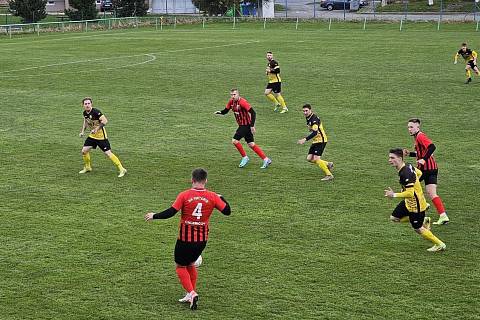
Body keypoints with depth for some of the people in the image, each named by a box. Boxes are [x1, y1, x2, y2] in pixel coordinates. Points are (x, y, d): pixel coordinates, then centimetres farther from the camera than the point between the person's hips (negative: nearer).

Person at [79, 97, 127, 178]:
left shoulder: (96, 112, -22)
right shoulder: (85, 113, 0)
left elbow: (105, 121, -27)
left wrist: (97, 129, -31)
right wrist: (82, 131, 13)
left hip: (101, 135, -7)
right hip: (92, 135, 7)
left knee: (108, 153, -10)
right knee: (84, 151, 5)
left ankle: (121, 169, -4)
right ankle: (87, 168, 28)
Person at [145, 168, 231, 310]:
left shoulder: (184, 195, -13)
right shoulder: (212, 196, -6)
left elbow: (170, 212, -15)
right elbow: (227, 211, 0)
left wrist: (154, 216, 0)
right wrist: (221, 198, 18)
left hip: (185, 238, -4)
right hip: (202, 239, 4)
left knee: (181, 266, 13)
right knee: (190, 263, 25)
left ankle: (192, 293, -6)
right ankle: (192, 295, 25)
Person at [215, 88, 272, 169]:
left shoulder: (242, 102, -21)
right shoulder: (231, 102, 4)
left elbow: (253, 113, -22)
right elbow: (225, 111, 12)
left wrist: (252, 125, -26)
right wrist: (219, 112, -11)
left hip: (246, 125, -8)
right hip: (242, 125, 8)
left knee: (234, 140, -11)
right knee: (251, 144, 10)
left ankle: (244, 158, 5)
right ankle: (266, 159, 16)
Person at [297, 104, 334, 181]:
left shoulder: (314, 119, -21)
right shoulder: (308, 118, 8)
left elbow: (315, 132, -30)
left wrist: (305, 139, -35)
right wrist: (305, 139, 17)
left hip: (321, 140, -9)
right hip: (315, 141, 9)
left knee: (316, 159, -15)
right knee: (309, 159, 5)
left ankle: (329, 175, -5)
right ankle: (328, 164, 20)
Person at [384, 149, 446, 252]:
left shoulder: (405, 174, -32)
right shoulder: (408, 166, -2)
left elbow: (410, 193, -34)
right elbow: (419, 173, 16)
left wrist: (394, 195, -28)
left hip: (415, 205, -9)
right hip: (408, 202, 9)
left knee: (418, 229, 5)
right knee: (394, 218, 15)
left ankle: (440, 245, 23)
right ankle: (424, 220, 25)